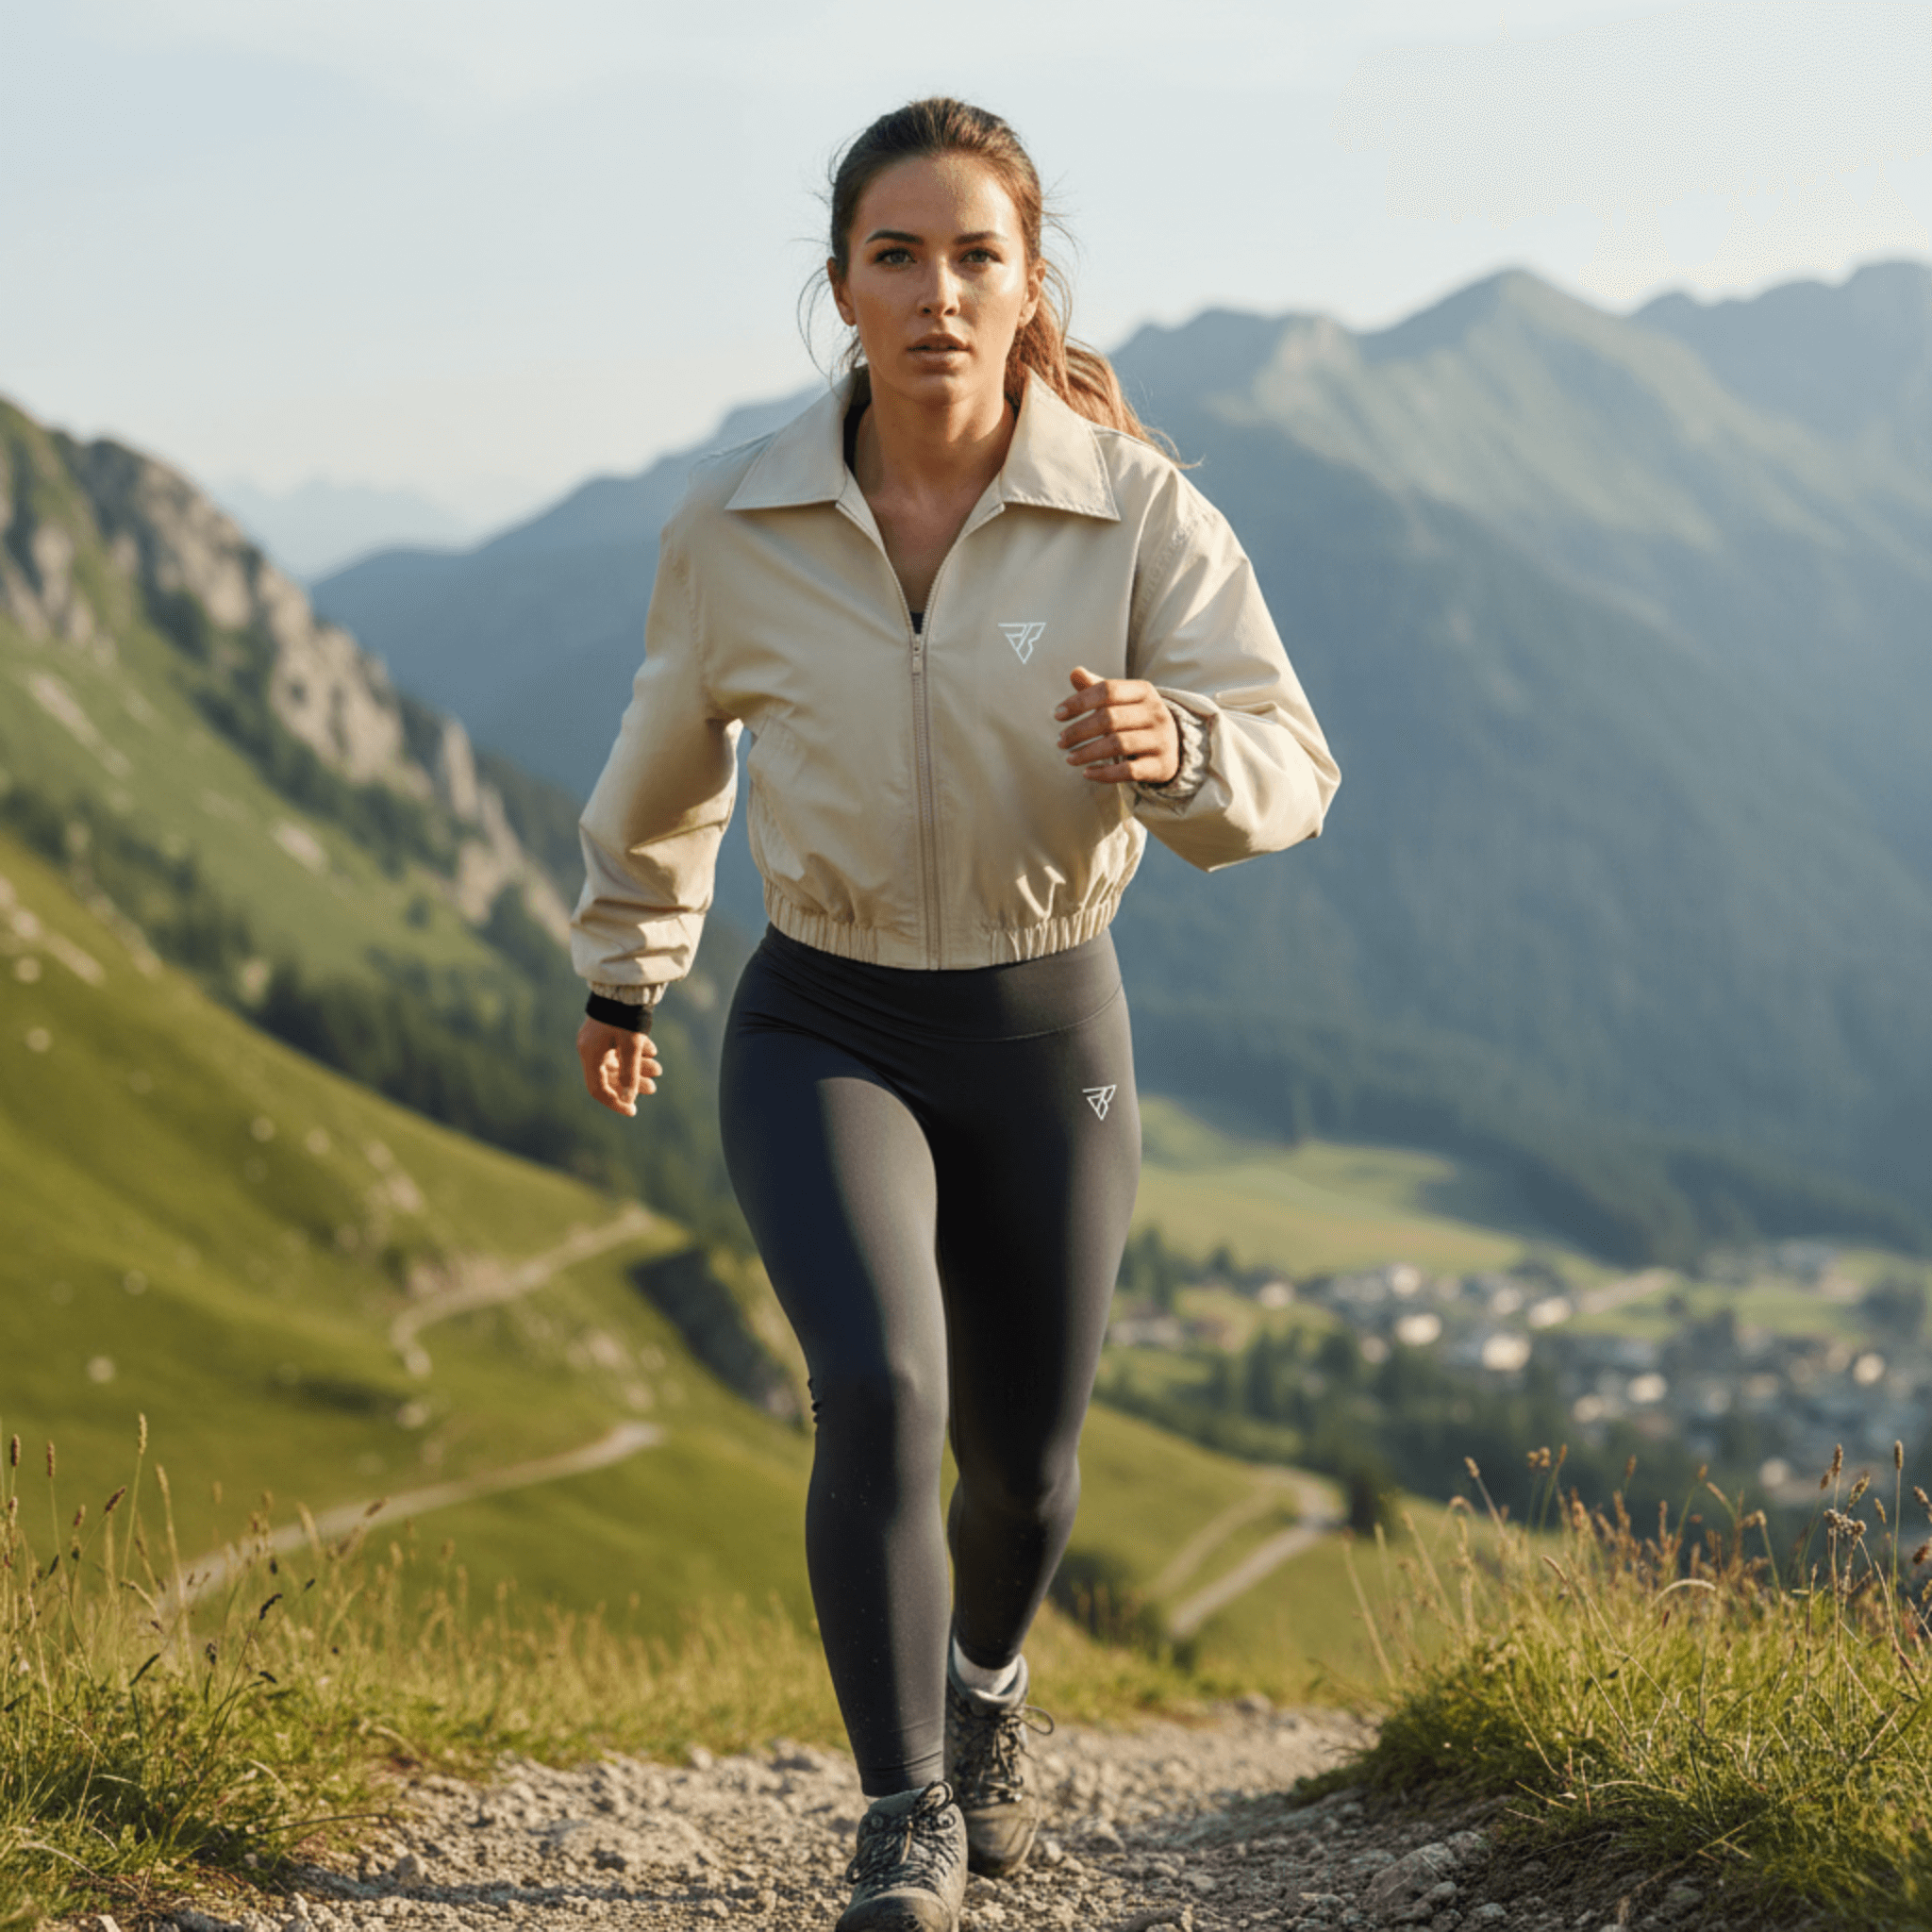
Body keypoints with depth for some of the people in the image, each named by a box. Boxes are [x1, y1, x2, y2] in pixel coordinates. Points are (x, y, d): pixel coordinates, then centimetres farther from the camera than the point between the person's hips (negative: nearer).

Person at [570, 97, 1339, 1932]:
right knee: (879, 1390, -25)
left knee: (1024, 1466, 14)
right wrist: (622, 967, 23)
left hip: (1045, 1029, 1)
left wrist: (1172, 747, -40)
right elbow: (668, 756, 9)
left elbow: (1287, 771, -16)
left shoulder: (1139, 508, -13)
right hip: (823, 1034, -1)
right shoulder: (735, 522, -10)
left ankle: (983, 1682, 49)